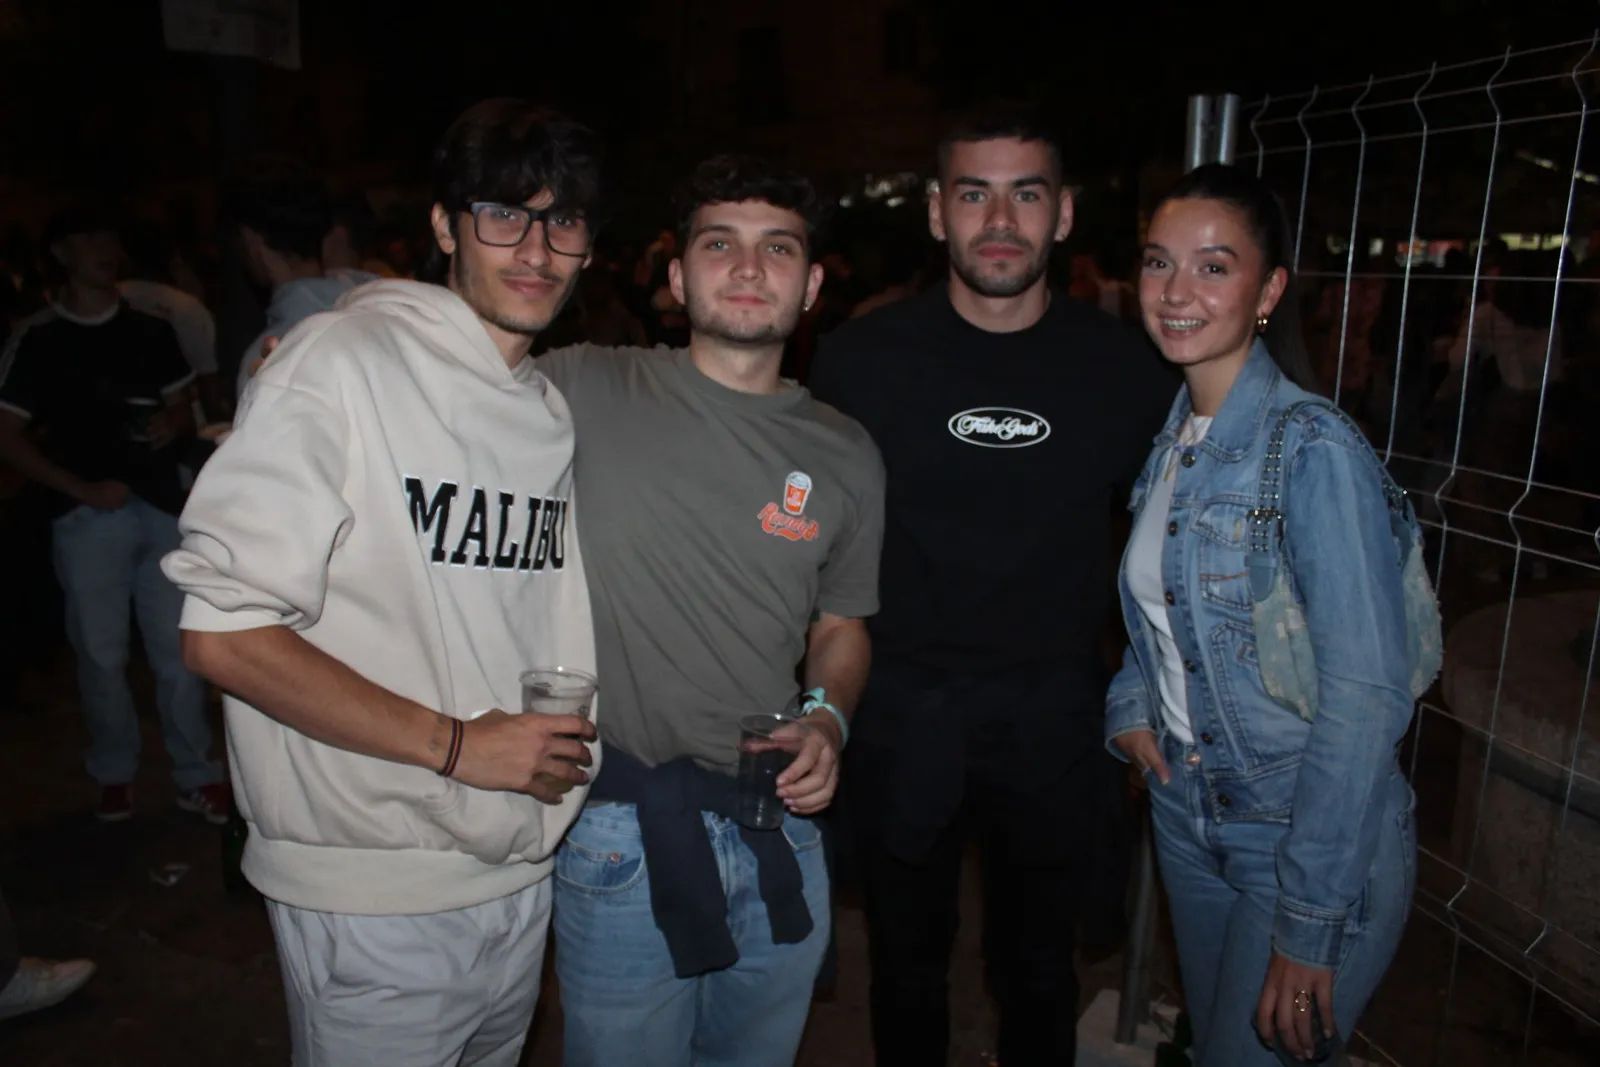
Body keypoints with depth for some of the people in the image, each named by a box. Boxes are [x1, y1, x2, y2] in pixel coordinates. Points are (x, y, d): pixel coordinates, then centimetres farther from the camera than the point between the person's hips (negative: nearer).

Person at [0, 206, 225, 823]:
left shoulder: (151, 332, 10)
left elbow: (183, 408, 18)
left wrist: (174, 425, -6)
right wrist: (82, 489, -10)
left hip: (162, 506, 2)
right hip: (87, 517, -2)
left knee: (179, 649, 5)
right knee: (102, 654, 5)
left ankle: (196, 777, 15)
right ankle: (114, 774, 24)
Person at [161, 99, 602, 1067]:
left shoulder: (557, 410, 7)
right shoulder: (344, 362, -15)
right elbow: (225, 632, -19)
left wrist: (566, 753, 2)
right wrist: (456, 745, -18)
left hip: (523, 873, 7)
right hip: (380, 902, -6)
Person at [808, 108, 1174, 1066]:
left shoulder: (1124, 366, -4)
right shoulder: (863, 358, -7)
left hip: (1057, 716, 1)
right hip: (902, 711, 0)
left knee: (1040, 969, 21)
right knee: (908, 962, 20)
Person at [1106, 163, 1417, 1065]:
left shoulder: (1316, 451, -21)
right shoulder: (1173, 436, 2)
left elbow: (1369, 699, -23)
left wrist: (1309, 924, -20)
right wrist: (1131, 702, -1)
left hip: (1317, 845, -7)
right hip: (1187, 815, 7)